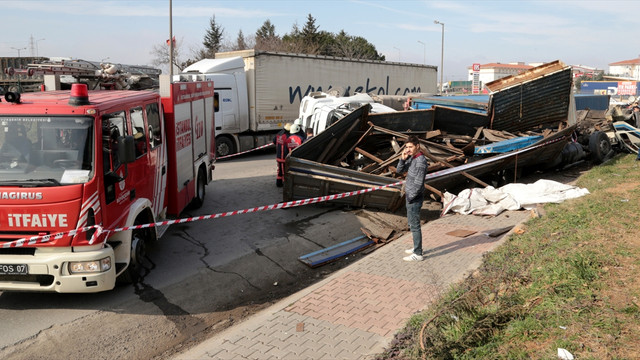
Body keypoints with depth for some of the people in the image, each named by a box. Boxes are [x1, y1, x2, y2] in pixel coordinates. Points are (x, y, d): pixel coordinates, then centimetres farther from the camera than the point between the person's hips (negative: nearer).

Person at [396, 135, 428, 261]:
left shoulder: (421, 161, -22)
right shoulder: (411, 158, 8)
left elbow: (419, 183, -24)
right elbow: (399, 170, 11)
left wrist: (410, 197, -16)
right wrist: (403, 159, -6)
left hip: (415, 198, -10)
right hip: (410, 196, 10)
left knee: (414, 225, -3)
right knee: (411, 222, 20)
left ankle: (418, 254, 5)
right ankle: (417, 248, 34)